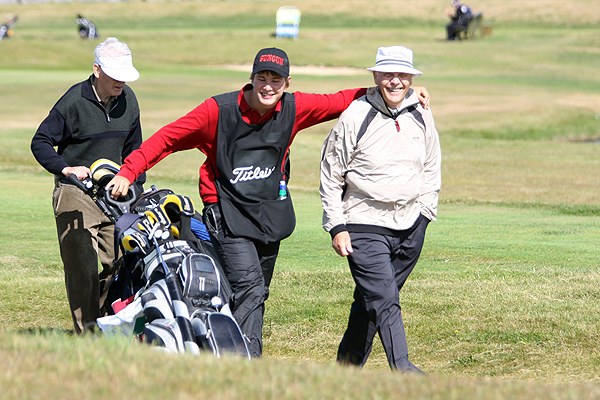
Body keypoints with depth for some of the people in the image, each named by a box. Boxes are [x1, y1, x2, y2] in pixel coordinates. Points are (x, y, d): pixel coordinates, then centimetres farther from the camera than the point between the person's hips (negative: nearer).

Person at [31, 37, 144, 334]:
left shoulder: (128, 101, 7)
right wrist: (65, 168, -20)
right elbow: (40, 142, -5)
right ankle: (87, 334, -3)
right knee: (82, 268, -9)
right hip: (75, 195, -5)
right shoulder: (74, 101, -11)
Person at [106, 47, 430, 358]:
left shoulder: (294, 108, -2)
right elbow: (168, 137, -8)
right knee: (249, 288, -20)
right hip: (228, 214, -5)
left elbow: (339, 102, 10)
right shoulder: (219, 110, -12)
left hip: (271, 213, 5)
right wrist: (129, 172, -16)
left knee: (256, 294, 11)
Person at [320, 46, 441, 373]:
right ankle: (402, 369, -20)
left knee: (371, 301, 11)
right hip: (364, 225, -4)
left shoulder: (421, 117, 7)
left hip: (410, 226, 4)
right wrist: (336, 227, -6)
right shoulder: (354, 117, -7)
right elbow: (330, 175, -1)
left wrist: (425, 213, 13)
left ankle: (348, 364, 25)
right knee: (384, 300, -16)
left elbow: (431, 169, 22)